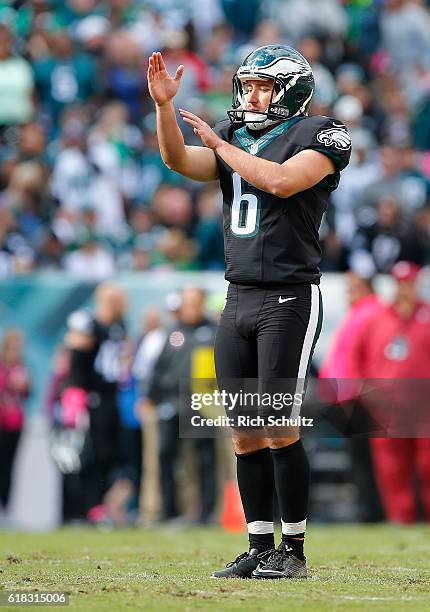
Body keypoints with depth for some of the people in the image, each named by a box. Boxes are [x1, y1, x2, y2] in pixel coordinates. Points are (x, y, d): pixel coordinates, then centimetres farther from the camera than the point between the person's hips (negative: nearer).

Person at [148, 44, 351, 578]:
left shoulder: (320, 136, -4)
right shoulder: (233, 137, 15)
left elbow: (281, 181, -21)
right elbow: (178, 161, -1)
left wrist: (221, 144, -11)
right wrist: (163, 106, -15)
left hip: (290, 298, -6)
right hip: (239, 298, 6)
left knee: (279, 429, -9)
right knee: (245, 434, 6)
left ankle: (293, 550, 0)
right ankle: (259, 548, 12)